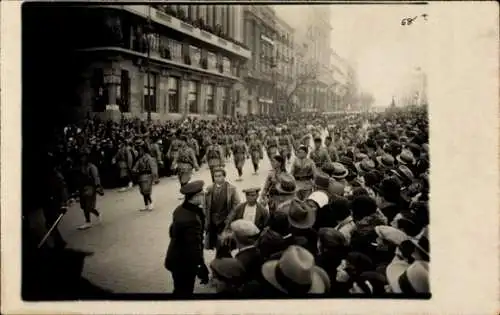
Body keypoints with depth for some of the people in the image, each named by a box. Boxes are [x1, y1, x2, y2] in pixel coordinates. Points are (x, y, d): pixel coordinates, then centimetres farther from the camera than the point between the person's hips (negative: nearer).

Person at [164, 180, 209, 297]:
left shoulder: (180, 209, -4)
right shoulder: (191, 220, -33)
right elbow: (194, 247, -29)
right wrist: (202, 271, -22)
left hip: (177, 259, 9)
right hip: (184, 263, -9)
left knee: (180, 290, 26)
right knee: (184, 292, 11)